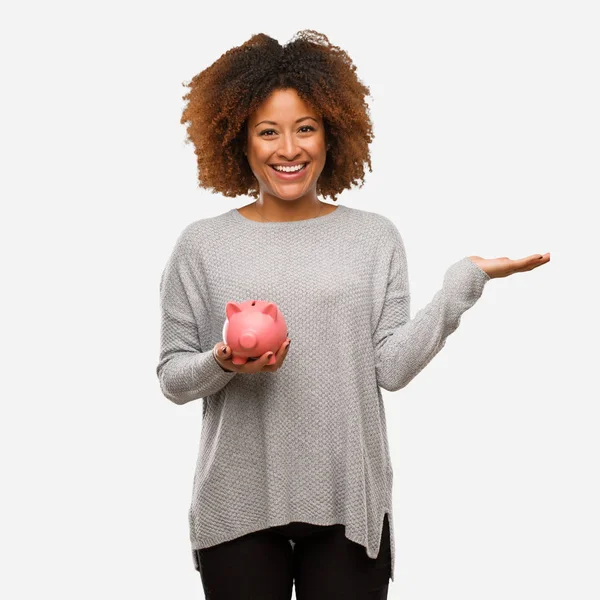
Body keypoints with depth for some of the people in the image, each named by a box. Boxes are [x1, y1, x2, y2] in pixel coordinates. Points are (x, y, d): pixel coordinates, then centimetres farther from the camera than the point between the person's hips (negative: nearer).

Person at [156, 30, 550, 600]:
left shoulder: (375, 238, 4)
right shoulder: (201, 245, 2)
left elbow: (392, 367, -4)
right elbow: (171, 377, 3)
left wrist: (466, 278, -8)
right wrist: (223, 364, -17)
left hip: (350, 505, 1)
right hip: (237, 505, 0)